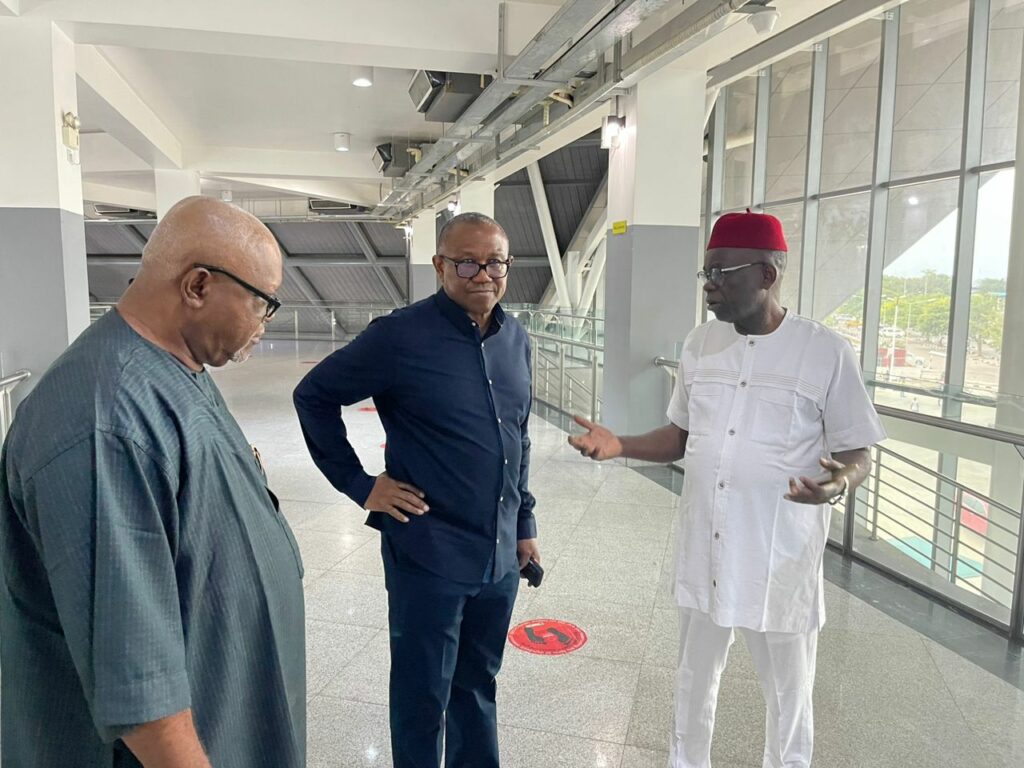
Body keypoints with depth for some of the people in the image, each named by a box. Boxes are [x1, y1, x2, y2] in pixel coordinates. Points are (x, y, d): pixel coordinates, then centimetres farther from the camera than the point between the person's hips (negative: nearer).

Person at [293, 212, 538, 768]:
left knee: (478, 684, 23)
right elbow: (314, 396, -5)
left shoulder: (516, 340, 5)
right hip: (429, 556, -5)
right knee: (423, 696, 12)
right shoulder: (401, 336, -14)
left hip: (500, 556, 6)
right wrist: (359, 484, -8)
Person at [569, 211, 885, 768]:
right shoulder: (700, 344, 2)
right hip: (704, 551, 5)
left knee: (787, 695, 16)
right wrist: (619, 445, -5)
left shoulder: (825, 353, -12)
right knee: (694, 680, 22)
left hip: (780, 557, -4)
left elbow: (856, 453, -6)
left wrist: (837, 484, -28)